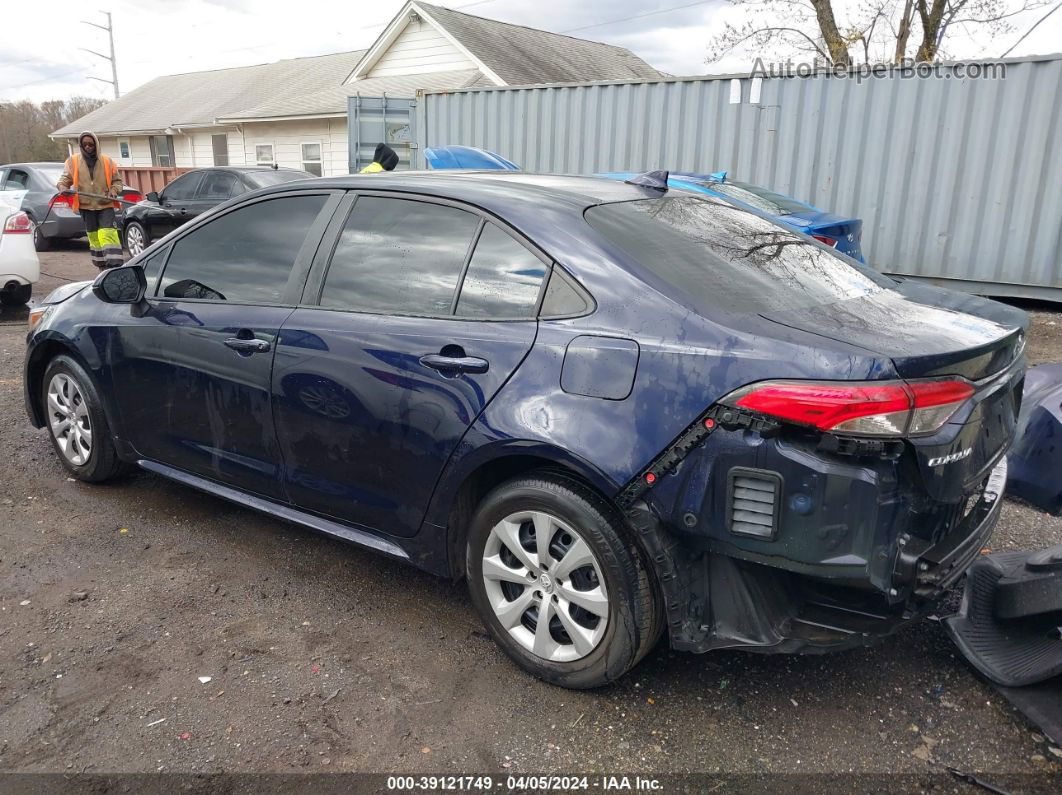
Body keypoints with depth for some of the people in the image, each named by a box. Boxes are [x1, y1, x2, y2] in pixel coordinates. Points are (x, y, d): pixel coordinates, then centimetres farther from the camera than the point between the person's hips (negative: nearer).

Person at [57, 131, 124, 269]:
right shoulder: (73, 161, 8)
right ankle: (102, 267, 14)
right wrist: (63, 187, -12)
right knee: (94, 236, 6)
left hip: (106, 205, -2)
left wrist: (115, 190, -8)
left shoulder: (107, 161, 7)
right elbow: (65, 179, 10)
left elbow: (117, 180, 13)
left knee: (107, 234, -16)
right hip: (86, 206, 2)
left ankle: (115, 267, -20)